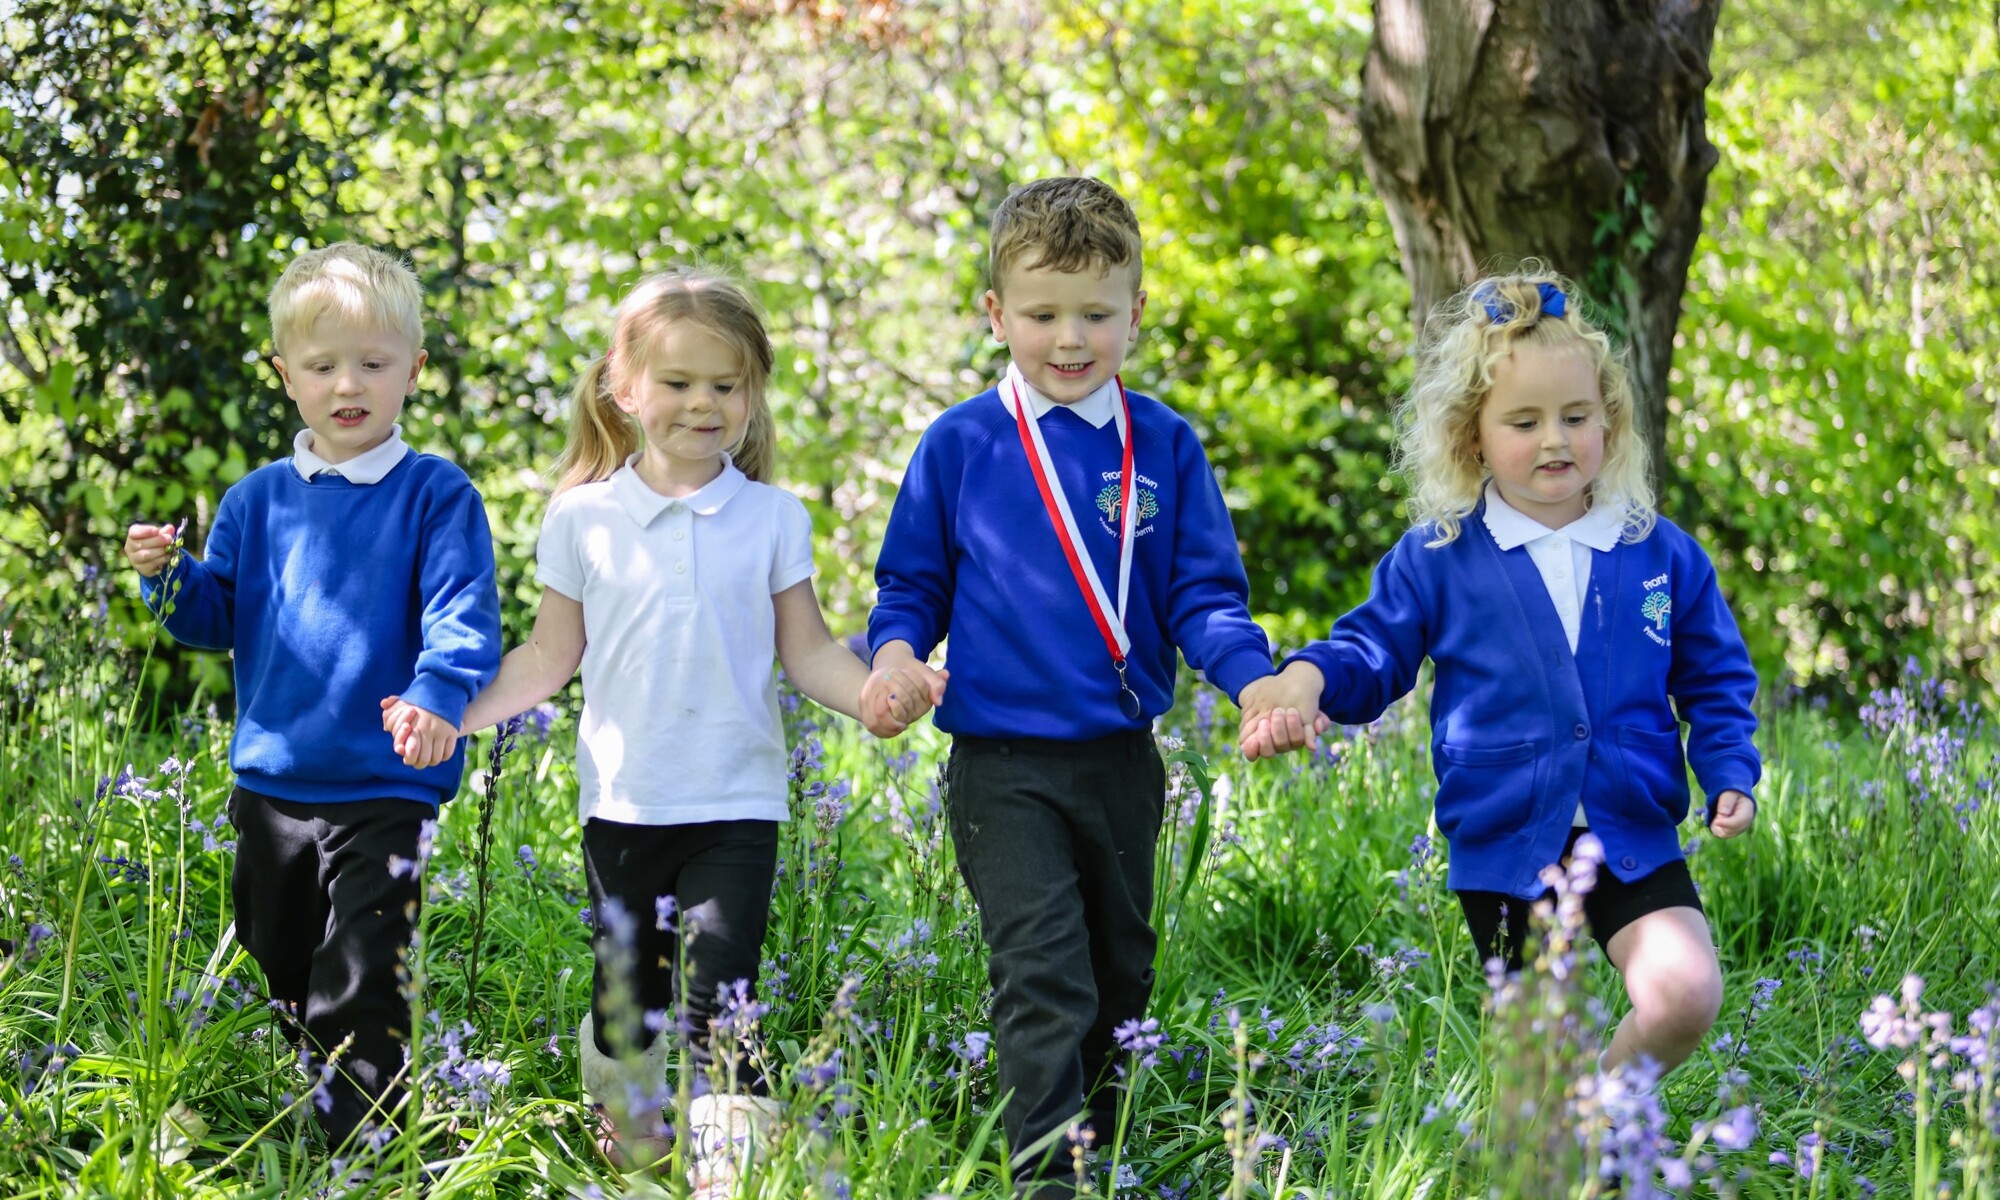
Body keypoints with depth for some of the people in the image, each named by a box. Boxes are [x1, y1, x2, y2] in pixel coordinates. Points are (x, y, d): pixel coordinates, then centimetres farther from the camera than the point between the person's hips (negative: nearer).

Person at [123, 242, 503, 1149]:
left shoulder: (435, 495, -6)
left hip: (384, 792, -5)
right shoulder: (257, 502, 8)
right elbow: (217, 618, 12)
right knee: (276, 985, 17)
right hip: (269, 782, 5)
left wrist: (437, 690, -35)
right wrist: (167, 578, -9)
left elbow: (463, 615, -16)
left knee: (357, 1002, -9)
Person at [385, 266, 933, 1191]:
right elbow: (552, 655, 8)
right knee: (626, 995, 11)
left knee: (716, 994, -12)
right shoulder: (584, 518, 2)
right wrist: (456, 712, -3)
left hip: (735, 803, -1)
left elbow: (805, 648, 2)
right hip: (623, 797, 2)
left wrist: (869, 692, -17)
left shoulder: (773, 518, 1)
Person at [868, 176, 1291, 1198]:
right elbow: (910, 585, 6)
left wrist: (1255, 680, -15)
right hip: (1004, 763, -3)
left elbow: (1203, 595, 3)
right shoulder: (960, 445, -2)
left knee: (1120, 978, 16)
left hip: (1121, 758, 3)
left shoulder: (1163, 446, 3)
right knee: (1044, 978, -14)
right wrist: (896, 651, -16)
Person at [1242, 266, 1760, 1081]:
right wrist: (1309, 678, -14)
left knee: (1686, 993, -19)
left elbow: (1714, 680, 12)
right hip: (1504, 843, 0)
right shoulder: (1436, 560, -1)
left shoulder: (1660, 554, 3)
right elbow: (1374, 651, 7)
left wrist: (1730, 776, -1)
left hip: (1632, 837, 0)